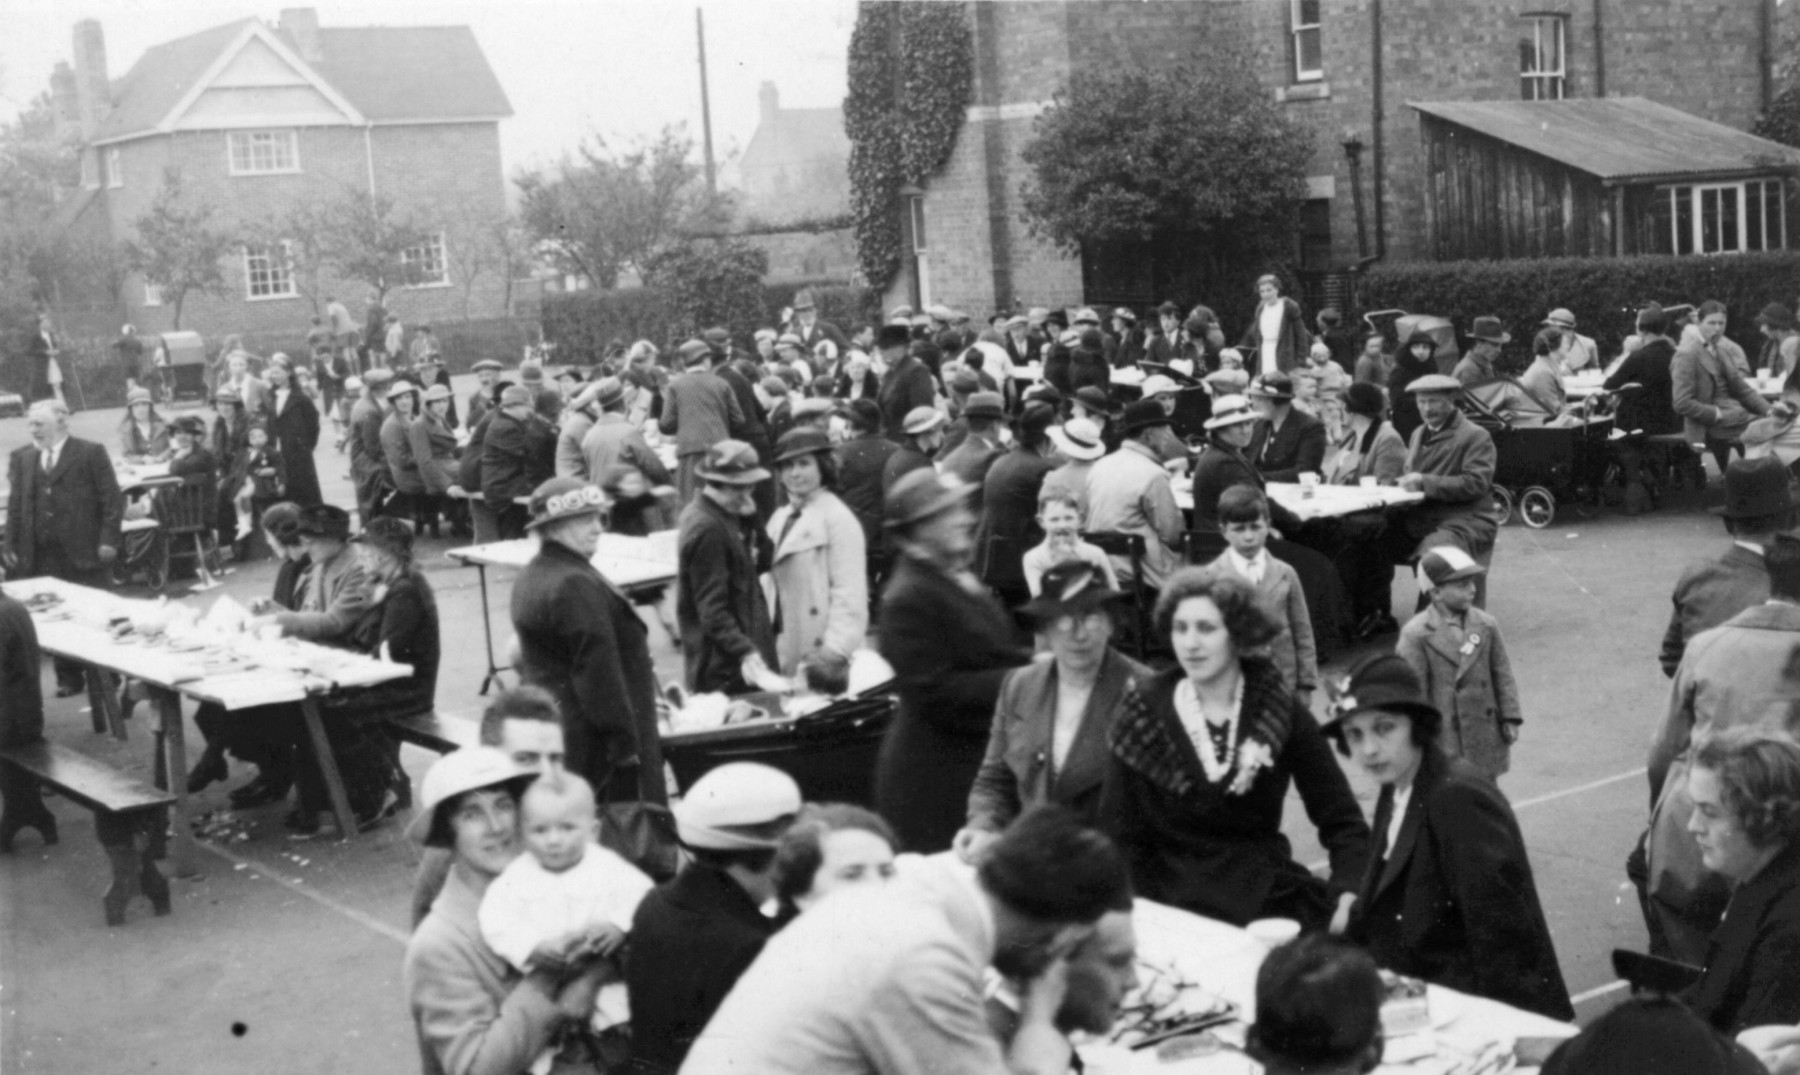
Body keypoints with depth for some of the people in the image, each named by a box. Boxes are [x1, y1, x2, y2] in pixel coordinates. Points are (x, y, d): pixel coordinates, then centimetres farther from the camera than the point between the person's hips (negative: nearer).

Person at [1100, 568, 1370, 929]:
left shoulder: (1282, 713, 0)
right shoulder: (1144, 714, -2)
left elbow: (1341, 819, 0)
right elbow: (1119, 832, -1)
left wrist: (1350, 894, -18)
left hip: (1265, 897, 1)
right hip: (1166, 902, -1)